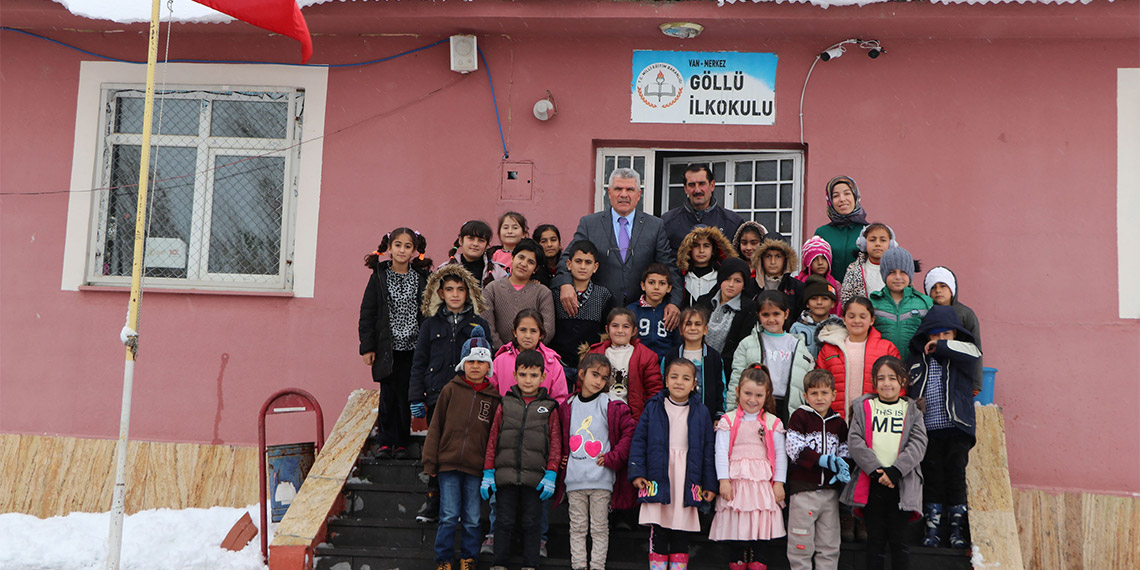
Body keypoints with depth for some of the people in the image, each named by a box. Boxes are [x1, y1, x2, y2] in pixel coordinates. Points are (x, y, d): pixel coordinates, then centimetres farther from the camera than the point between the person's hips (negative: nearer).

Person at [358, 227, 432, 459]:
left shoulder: (422, 278, 3)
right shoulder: (379, 277, 3)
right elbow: (367, 313, 3)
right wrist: (367, 346, -3)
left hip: (412, 347, 0)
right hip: (387, 347, 0)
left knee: (405, 394, 1)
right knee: (388, 394, 0)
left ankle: (401, 442, 12)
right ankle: (386, 441, 11)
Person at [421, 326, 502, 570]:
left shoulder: (493, 397, 5)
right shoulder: (451, 390, 2)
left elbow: (495, 434, 8)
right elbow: (436, 427, 4)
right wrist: (430, 462, 0)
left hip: (476, 467, 1)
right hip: (448, 463, -1)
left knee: (472, 519, 7)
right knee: (449, 517, 0)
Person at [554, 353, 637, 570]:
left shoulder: (611, 406, -3)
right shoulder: (568, 406, 8)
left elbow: (630, 430, -6)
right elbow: (560, 435, 22)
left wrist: (613, 457, -9)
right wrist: (562, 457, 8)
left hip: (601, 478, -3)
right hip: (574, 479, 3)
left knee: (599, 528, 4)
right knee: (577, 528, 8)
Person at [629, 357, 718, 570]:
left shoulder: (701, 412, 5)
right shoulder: (653, 407, 3)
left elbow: (708, 449, 8)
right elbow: (639, 440, 4)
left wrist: (710, 484, 5)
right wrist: (637, 473, -5)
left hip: (687, 480, 1)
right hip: (658, 478, -1)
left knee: (681, 535, 6)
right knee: (658, 532, 1)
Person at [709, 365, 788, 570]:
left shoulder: (773, 423, 7)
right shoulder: (728, 421, 4)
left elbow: (780, 454, 6)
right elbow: (721, 452, 0)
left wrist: (779, 482, 0)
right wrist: (724, 480, -8)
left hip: (763, 482, 1)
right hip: (736, 481, -1)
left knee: (762, 524, 0)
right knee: (737, 524, 1)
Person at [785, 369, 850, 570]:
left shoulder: (839, 423, 11)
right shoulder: (799, 417, -3)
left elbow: (845, 453, 12)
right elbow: (796, 450, -12)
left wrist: (843, 470, -11)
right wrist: (826, 461, -19)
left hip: (830, 490, 4)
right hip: (803, 488, -4)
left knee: (829, 546, 10)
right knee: (801, 545, 0)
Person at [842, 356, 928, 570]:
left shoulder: (911, 410, 9)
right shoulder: (863, 407, 8)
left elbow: (918, 444, -3)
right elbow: (855, 442, -2)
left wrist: (895, 471, -16)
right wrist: (876, 470, -14)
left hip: (901, 485, 0)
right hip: (870, 483, 0)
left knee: (899, 539, 2)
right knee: (875, 538, 6)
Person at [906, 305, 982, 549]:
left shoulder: (961, 354, 3)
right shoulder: (917, 358, 10)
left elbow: (974, 352, -19)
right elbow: (906, 388, 15)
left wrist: (942, 347, -13)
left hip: (957, 428, -2)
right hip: (928, 428, 2)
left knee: (956, 476, 1)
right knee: (932, 476, 5)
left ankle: (957, 529, 11)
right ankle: (932, 529, 13)